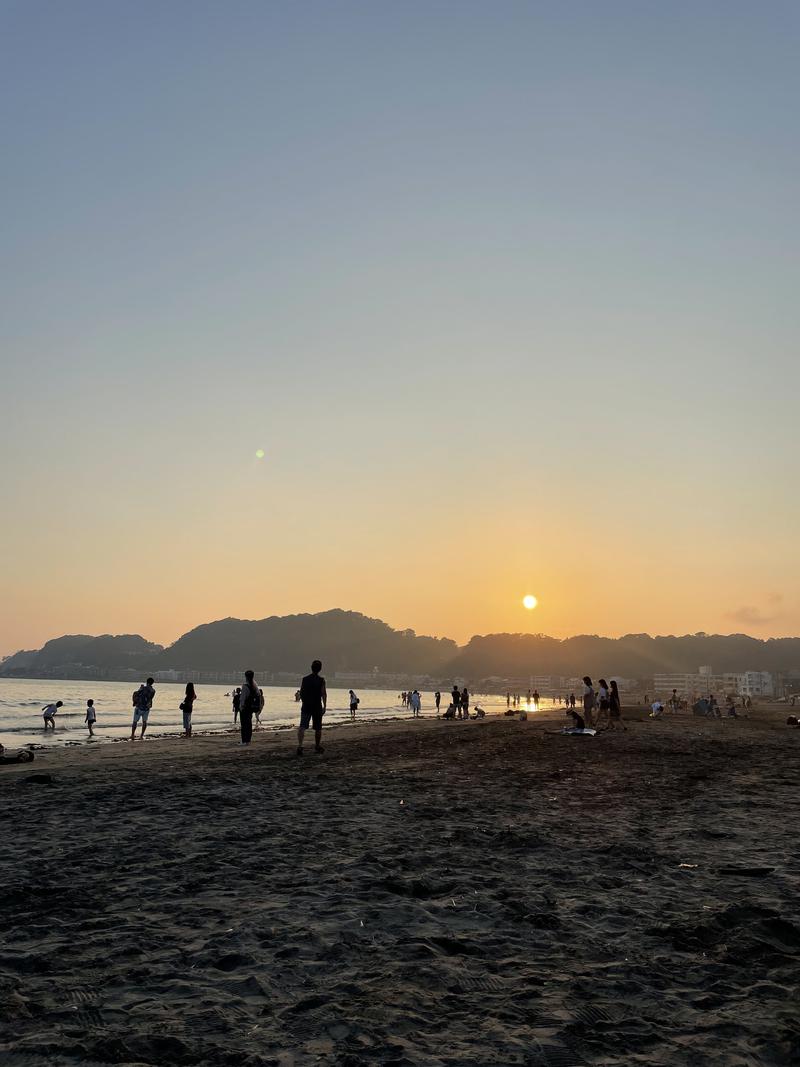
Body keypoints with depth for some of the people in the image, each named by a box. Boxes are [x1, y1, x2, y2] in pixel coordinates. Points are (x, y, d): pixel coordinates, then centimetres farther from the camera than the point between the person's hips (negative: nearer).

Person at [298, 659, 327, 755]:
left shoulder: (305, 679, 4)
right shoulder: (321, 680, -5)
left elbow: (301, 693, 9)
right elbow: (323, 693, -11)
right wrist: (325, 706, -8)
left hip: (306, 706, 2)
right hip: (317, 706, -2)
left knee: (302, 727, -7)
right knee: (318, 728, 14)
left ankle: (299, 745, -26)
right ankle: (317, 747, 25)